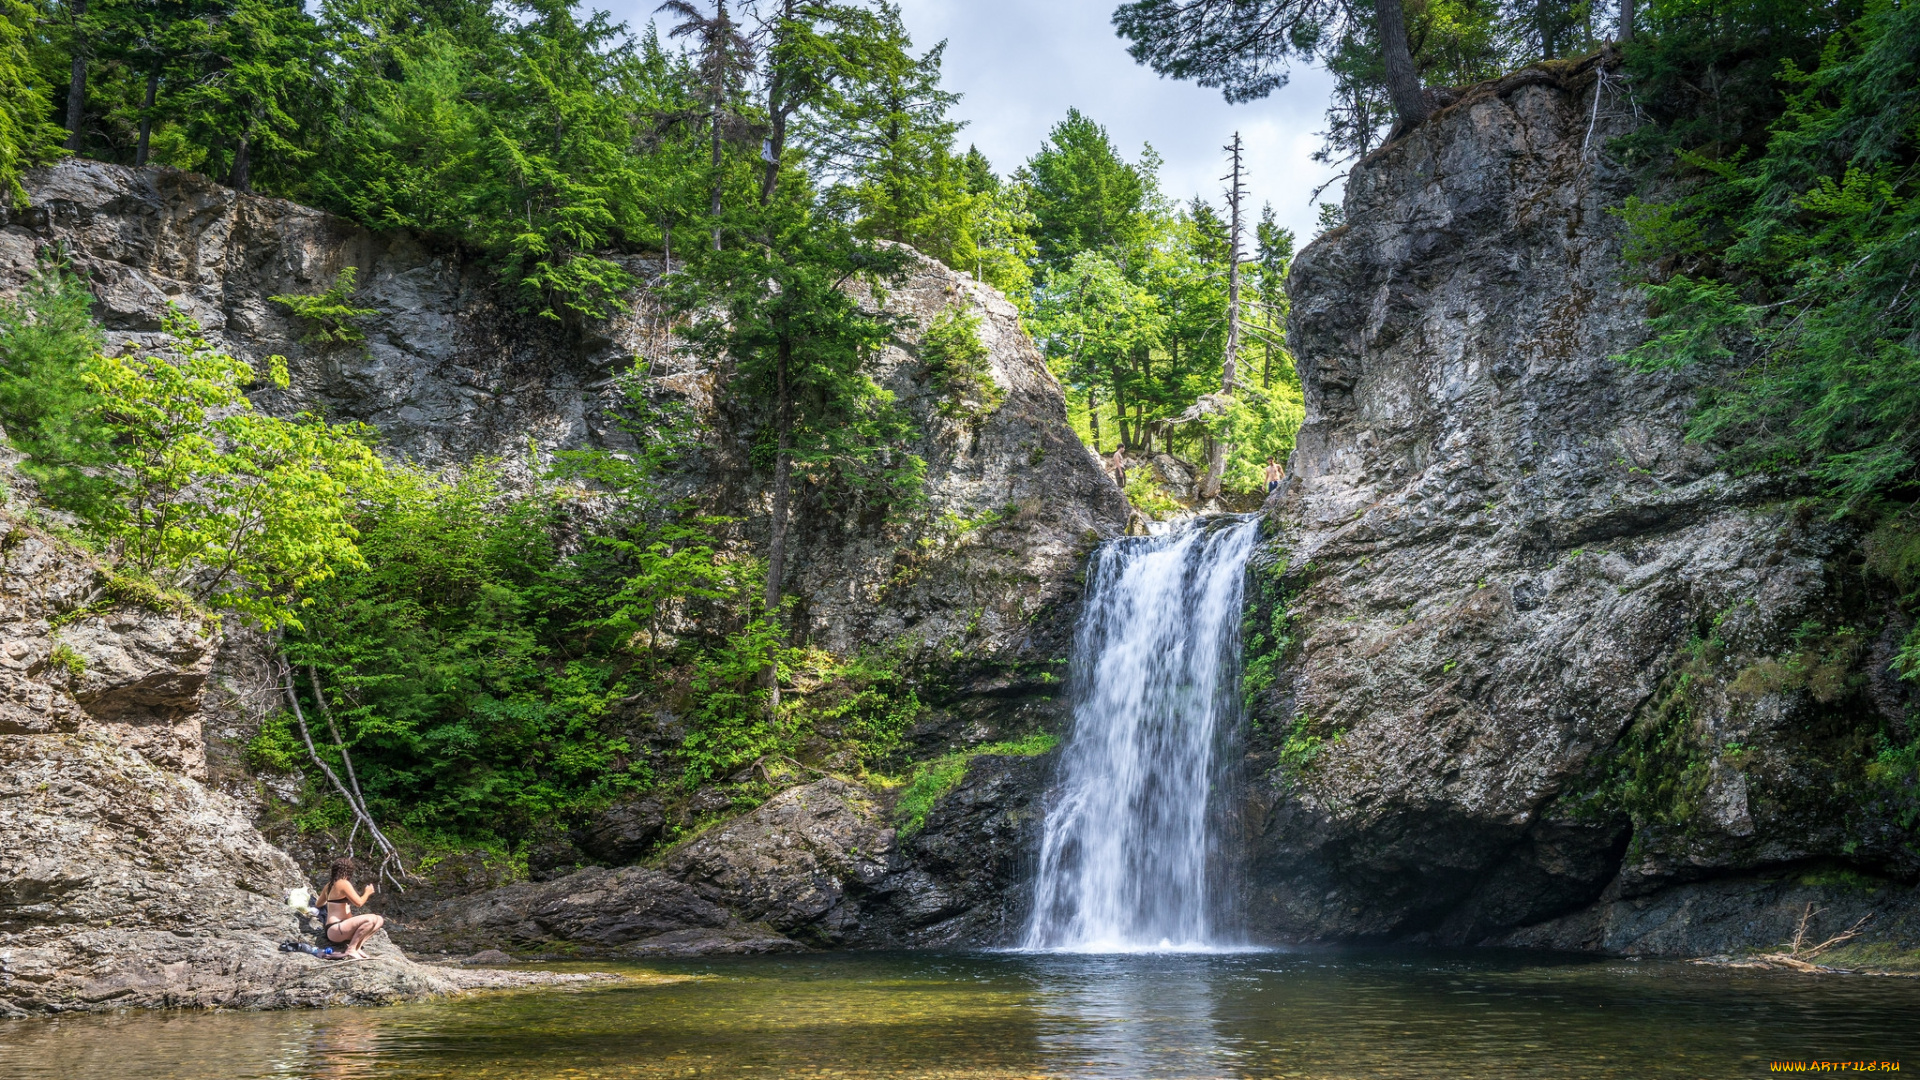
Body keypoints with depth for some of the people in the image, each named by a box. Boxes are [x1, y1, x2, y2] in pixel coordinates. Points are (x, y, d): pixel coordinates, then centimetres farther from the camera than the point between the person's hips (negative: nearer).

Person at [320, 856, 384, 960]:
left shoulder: (330, 884, 16)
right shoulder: (344, 883, -11)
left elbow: (319, 904, 29)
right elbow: (359, 903, -17)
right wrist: (367, 893, 3)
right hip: (335, 929, -10)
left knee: (379, 920, 6)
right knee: (371, 919, -30)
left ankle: (357, 947, -8)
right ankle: (351, 950, -22)